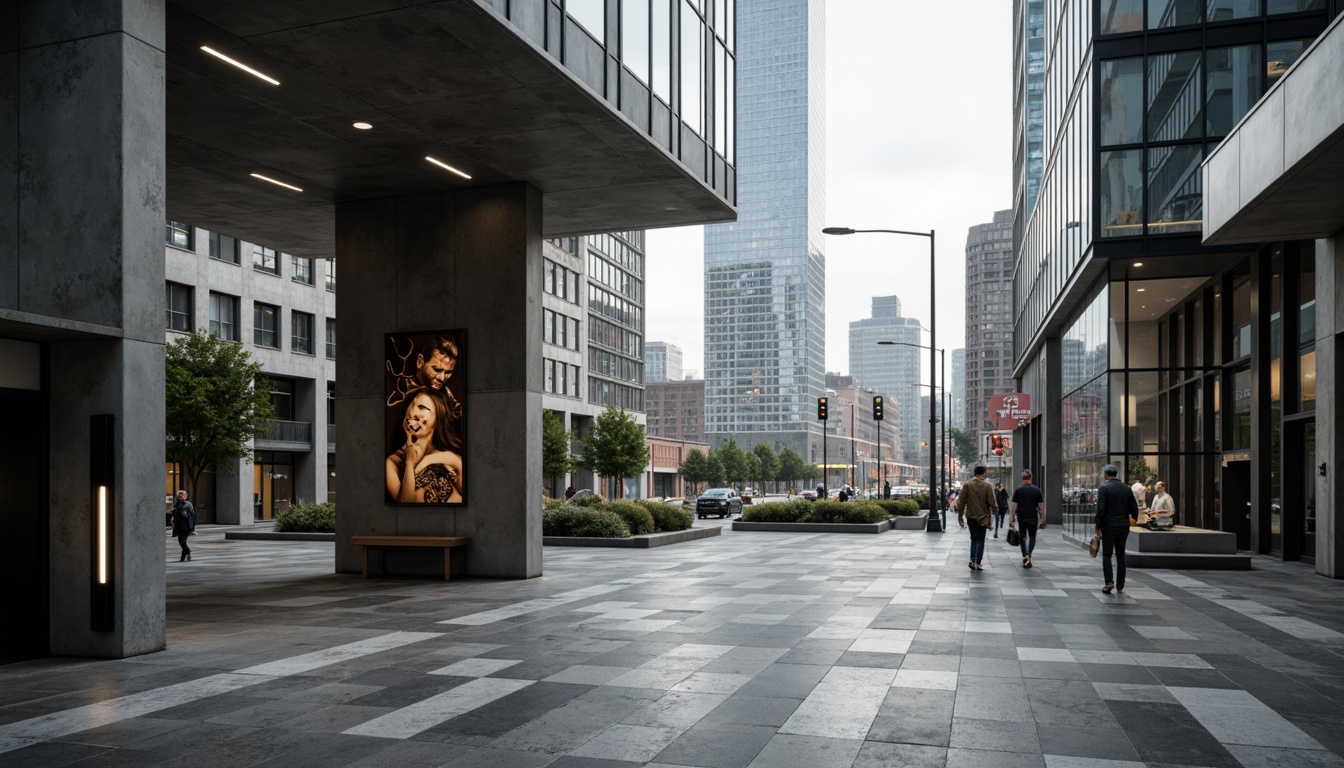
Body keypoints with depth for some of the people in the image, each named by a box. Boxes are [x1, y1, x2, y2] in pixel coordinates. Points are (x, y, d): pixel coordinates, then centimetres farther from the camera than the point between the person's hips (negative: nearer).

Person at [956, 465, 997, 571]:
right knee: (980, 540, 9)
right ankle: (977, 563, 2)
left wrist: (960, 516, 3)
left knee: (974, 539, 15)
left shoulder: (967, 484, -4)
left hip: (971, 516, 2)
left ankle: (972, 561, 2)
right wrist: (995, 508, 12)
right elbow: (992, 503, -11)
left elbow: (961, 501, -5)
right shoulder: (987, 486, -10)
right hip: (983, 516, -2)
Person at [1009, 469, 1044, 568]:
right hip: (1033, 518, 0)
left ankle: (1025, 558, 6)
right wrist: (1042, 518, 9)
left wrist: (1012, 518, -2)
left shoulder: (1018, 490, -3)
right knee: (1032, 537, 10)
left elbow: (1014, 505, -6)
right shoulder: (1037, 490, 0)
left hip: (1021, 518, 0)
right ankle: (1029, 554, -13)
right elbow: (1041, 506, 1)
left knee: (1023, 538, 10)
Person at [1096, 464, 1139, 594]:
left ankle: (1109, 582, -9)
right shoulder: (1127, 489, 5)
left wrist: (1098, 527, -8)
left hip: (1109, 526, -4)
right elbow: (1134, 508, 6)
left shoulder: (1103, 488, -9)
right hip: (1124, 527, 4)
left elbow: (1100, 509, -15)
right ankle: (1120, 585, 12)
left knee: (1107, 555, 4)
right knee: (1120, 555, 11)